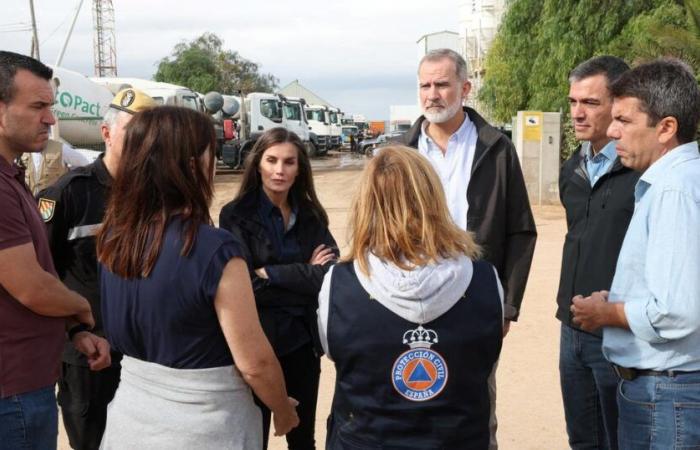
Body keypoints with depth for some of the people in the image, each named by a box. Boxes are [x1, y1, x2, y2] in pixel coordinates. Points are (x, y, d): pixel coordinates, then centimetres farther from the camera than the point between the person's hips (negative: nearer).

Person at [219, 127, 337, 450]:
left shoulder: (311, 215, 4)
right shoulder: (235, 215, -8)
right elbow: (246, 286, -16)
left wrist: (270, 274, -16)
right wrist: (305, 275, -13)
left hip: (304, 339, 4)